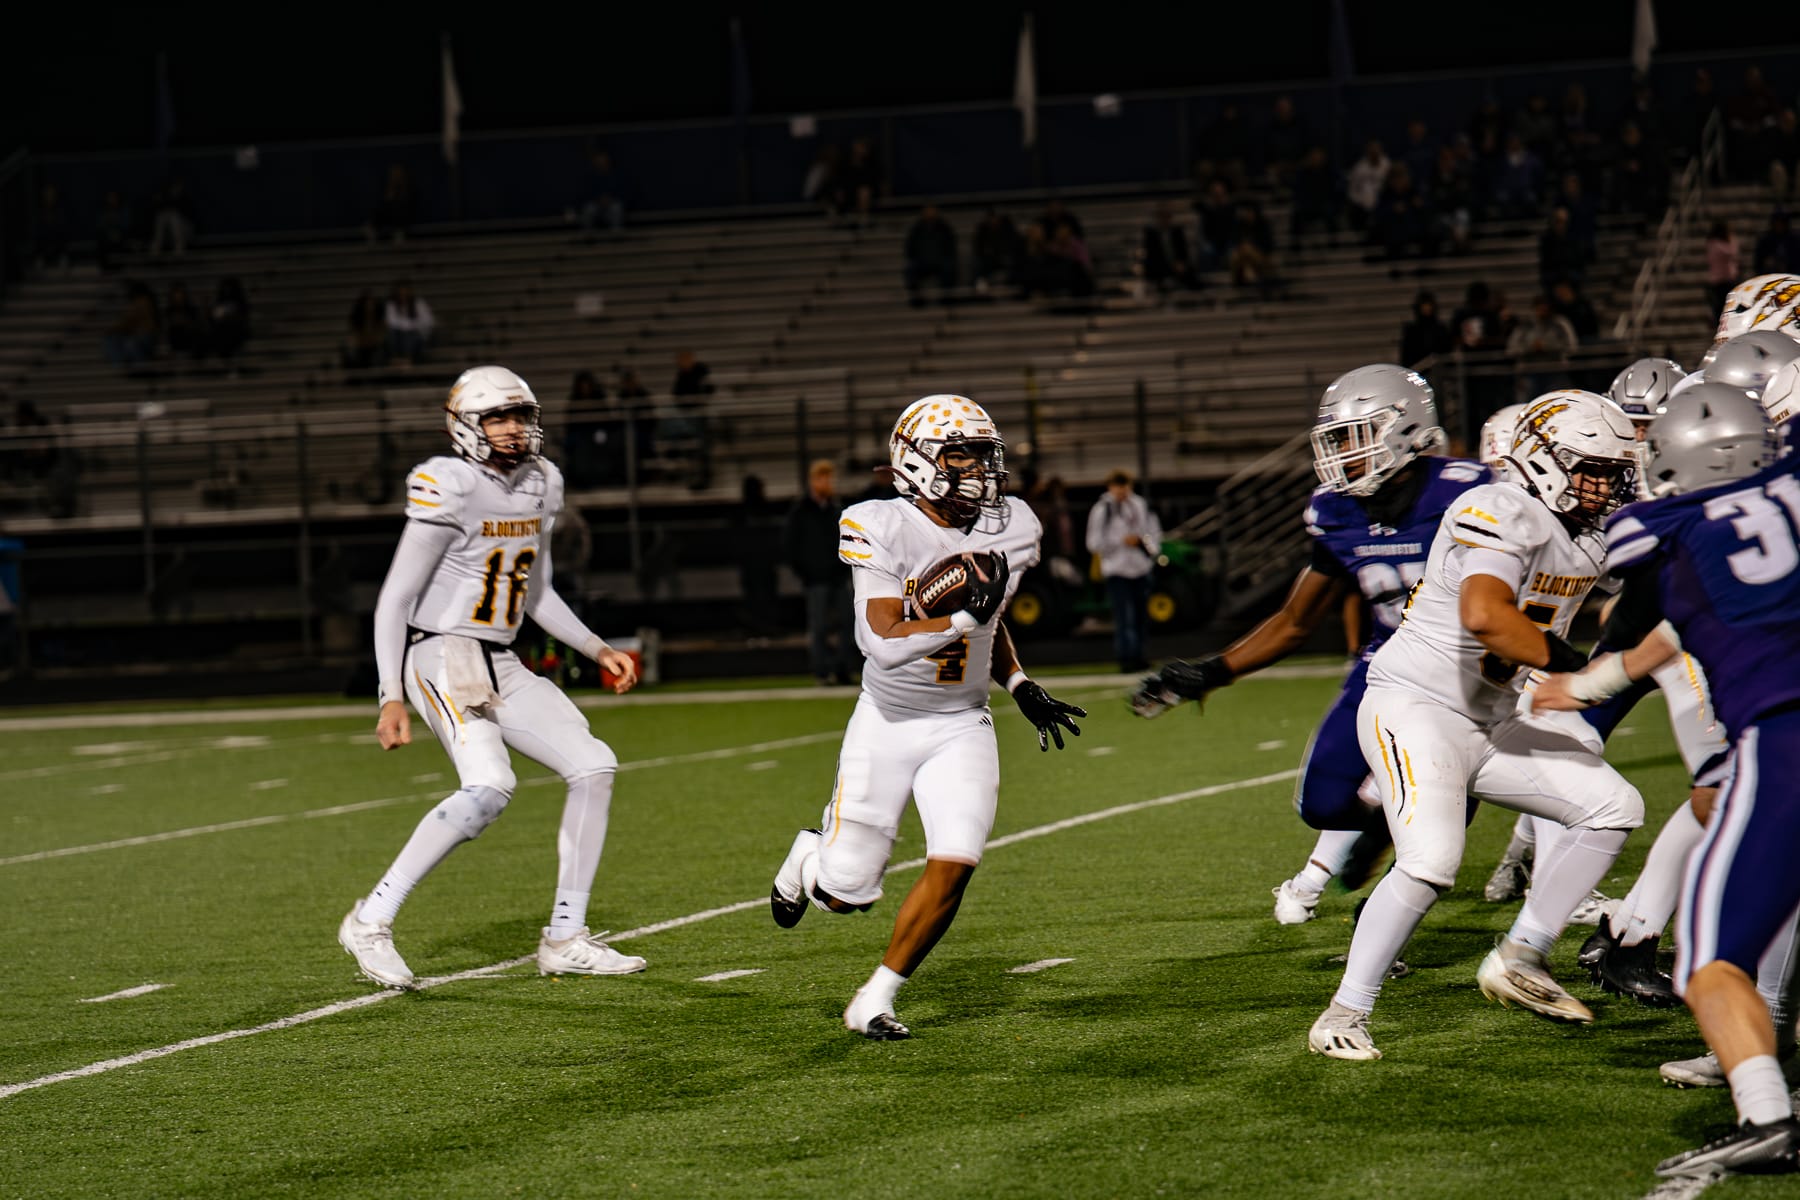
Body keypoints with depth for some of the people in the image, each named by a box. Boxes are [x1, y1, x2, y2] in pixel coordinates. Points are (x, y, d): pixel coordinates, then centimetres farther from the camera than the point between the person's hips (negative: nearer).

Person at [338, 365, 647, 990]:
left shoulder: (541, 485, 10)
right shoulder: (449, 489, -15)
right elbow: (394, 599, -13)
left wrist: (599, 650, 14)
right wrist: (391, 698, -19)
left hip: (502, 667, 8)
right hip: (441, 660, -8)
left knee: (594, 767, -1)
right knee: (488, 787, -28)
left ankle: (565, 939, 7)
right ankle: (372, 920, -18)